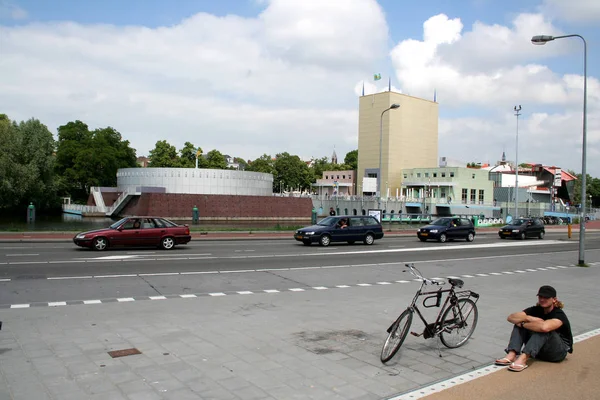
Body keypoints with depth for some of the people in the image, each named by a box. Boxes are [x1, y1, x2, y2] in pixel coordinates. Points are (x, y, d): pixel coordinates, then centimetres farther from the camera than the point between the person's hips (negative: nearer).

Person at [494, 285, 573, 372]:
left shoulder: (559, 315, -19)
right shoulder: (536, 310, -1)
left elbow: (544, 327, -44)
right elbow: (510, 317, -12)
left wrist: (523, 324, -28)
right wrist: (528, 318, -28)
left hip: (558, 353, -6)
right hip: (540, 351, 6)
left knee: (543, 329, -33)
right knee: (520, 321, -13)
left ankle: (523, 358, -47)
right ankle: (511, 355, -32)